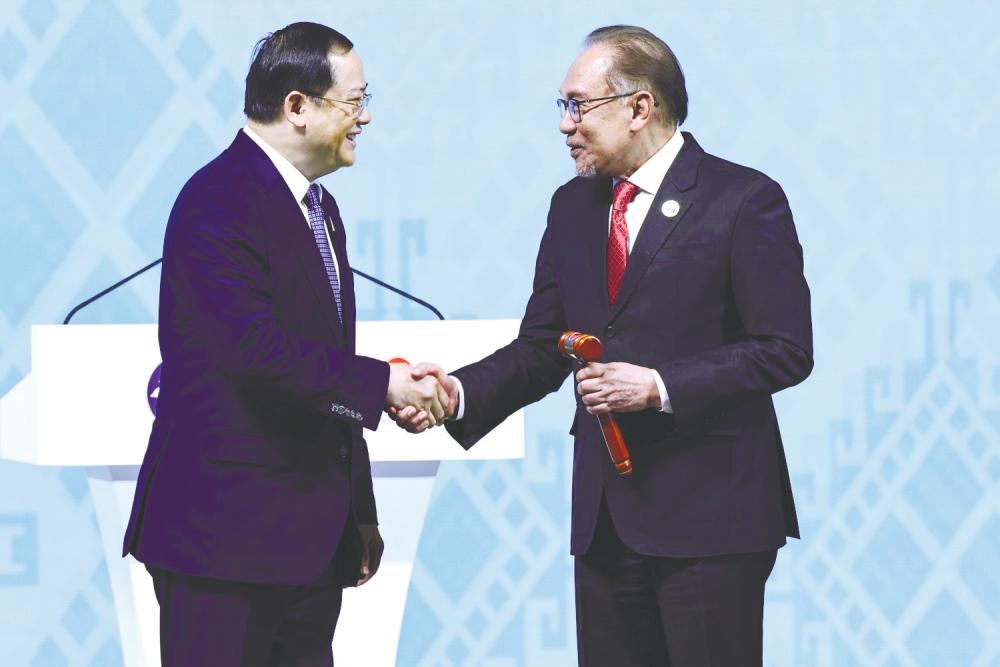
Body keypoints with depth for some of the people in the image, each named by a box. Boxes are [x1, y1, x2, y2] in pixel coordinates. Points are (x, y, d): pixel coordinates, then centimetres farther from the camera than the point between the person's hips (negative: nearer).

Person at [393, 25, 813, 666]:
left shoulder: (744, 199, -7)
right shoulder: (574, 206, 14)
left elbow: (785, 349, -10)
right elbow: (540, 350, 13)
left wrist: (660, 386, -18)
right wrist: (459, 391, -5)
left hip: (709, 517, -6)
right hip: (606, 518, 6)